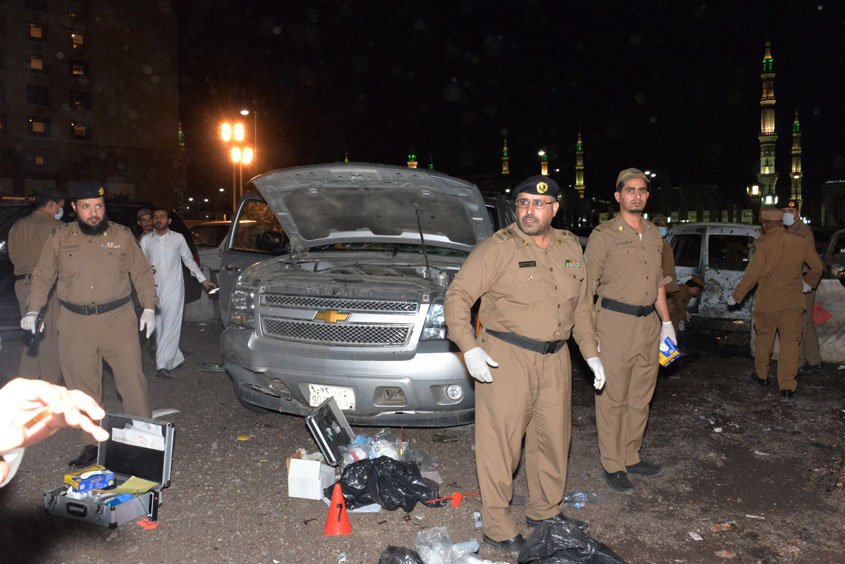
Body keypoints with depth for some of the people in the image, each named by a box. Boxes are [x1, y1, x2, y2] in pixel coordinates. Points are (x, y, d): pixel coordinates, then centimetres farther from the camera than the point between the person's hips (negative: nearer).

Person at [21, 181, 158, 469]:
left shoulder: (122, 235, 3)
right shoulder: (59, 238, 6)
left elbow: (142, 273, 8)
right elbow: (42, 277, 12)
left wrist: (148, 307, -1)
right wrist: (33, 311, 0)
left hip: (119, 319, -2)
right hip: (75, 324, 2)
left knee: (132, 381, -3)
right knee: (83, 388, 8)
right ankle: (93, 443, 21)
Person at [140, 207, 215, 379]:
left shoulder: (178, 238, 3)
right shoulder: (146, 241, 6)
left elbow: (189, 260, 12)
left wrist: (203, 279, 11)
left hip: (173, 289, -3)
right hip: (154, 289, 3)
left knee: (170, 326, -12)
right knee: (159, 326, 7)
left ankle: (162, 365, -15)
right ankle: (176, 358, 23)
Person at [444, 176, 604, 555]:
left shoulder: (570, 247, 9)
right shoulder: (498, 248, -10)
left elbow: (582, 306, 18)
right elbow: (457, 296, -11)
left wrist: (591, 353, 14)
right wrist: (469, 347, -21)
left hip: (555, 359, 6)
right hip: (506, 357, -6)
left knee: (553, 438, 15)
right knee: (500, 443, -2)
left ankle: (545, 512, 35)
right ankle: (497, 526, 13)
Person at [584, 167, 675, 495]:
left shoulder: (654, 235, 15)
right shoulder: (604, 235, -5)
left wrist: (666, 322, 17)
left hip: (649, 324, 7)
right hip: (615, 323, -6)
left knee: (641, 397, 13)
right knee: (613, 398, -1)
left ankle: (631, 457, 26)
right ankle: (613, 466, 9)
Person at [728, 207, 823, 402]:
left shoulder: (763, 244, -13)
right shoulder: (800, 242, -1)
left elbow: (752, 275, -13)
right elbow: (817, 266, 9)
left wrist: (736, 296, -3)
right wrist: (809, 283, 28)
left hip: (766, 302, -2)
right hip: (793, 302, 2)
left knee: (763, 338, 17)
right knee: (790, 342, 4)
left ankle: (761, 375, 34)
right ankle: (787, 388, -4)